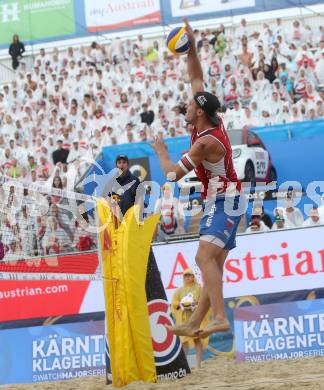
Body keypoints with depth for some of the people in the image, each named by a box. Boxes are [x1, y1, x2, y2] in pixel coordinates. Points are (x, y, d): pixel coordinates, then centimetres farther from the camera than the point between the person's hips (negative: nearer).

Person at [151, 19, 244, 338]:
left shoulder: (205, 142, -21)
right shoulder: (211, 121, 4)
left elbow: (173, 174, -17)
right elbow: (196, 80, 13)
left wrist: (160, 150, 0)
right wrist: (191, 48, 8)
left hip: (223, 203, -10)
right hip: (220, 201, 10)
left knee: (205, 257, -24)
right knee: (213, 264, 6)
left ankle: (220, 317, -35)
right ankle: (194, 323, 7)